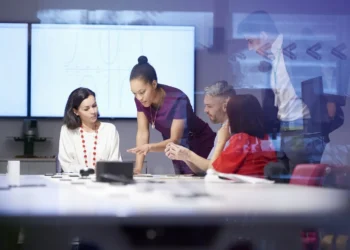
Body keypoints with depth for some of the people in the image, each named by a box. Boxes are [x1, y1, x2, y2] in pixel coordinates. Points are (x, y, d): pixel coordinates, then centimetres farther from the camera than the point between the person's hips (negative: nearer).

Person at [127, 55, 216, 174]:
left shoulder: (177, 100, -31)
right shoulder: (140, 99, -16)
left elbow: (175, 140, -32)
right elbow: (142, 132, -14)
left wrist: (149, 147, -50)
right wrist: (138, 168, -24)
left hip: (200, 146, -5)